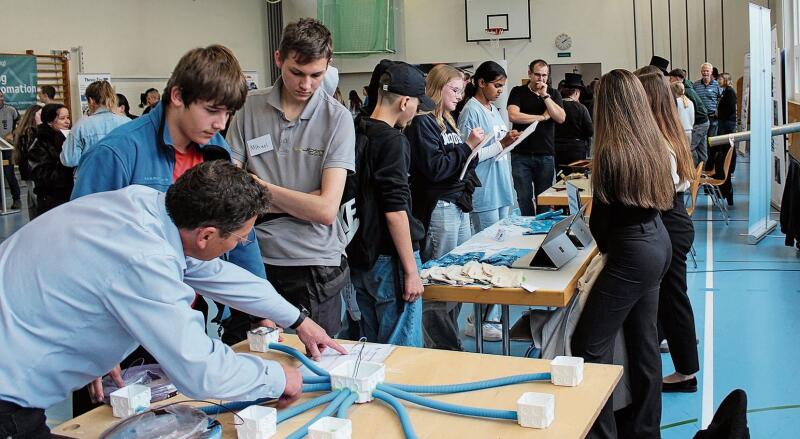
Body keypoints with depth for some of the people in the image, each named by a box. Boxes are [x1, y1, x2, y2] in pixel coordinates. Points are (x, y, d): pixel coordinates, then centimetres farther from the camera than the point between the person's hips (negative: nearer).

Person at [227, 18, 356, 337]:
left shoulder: (338, 119, -7)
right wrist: (301, 203, -12)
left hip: (315, 264, -2)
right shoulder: (250, 108, 0)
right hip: (256, 259, 2)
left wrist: (258, 186, -7)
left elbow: (326, 209, -14)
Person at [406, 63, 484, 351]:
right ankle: (440, 347, 5)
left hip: (459, 204, 9)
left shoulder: (446, 122, 17)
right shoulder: (422, 123, -10)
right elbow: (434, 168, -19)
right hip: (438, 207, -9)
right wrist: (467, 146, -15)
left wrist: (473, 147, 4)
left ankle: (450, 343, 22)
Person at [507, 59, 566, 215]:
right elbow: (513, 116, -13)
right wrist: (543, 117, -6)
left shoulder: (553, 94, 11)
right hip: (521, 155, -2)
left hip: (546, 154, 2)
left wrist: (545, 96, -9)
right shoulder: (518, 92, 4)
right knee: (524, 198, 0)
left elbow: (561, 118, -3)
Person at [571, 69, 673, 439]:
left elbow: (601, 217, -12)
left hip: (632, 252, -9)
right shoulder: (652, 142, 4)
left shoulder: (611, 152, -18)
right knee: (643, 337, 17)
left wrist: (603, 243, 8)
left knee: (589, 345, -3)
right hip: (658, 242, 9)